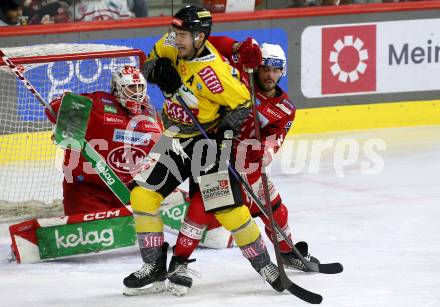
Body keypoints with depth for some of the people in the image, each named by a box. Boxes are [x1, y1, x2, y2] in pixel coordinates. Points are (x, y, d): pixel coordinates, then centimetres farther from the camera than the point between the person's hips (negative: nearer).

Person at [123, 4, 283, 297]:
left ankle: (264, 264, 7)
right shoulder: (174, 45, -7)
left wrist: (225, 132, -23)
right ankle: (155, 268, 8)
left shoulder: (213, 71, -27)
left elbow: (241, 101, -18)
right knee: (143, 196, -1)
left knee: (228, 208, -12)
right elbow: (153, 60, 11)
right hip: (176, 137, 7)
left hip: (208, 139, -7)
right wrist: (159, 69, -11)